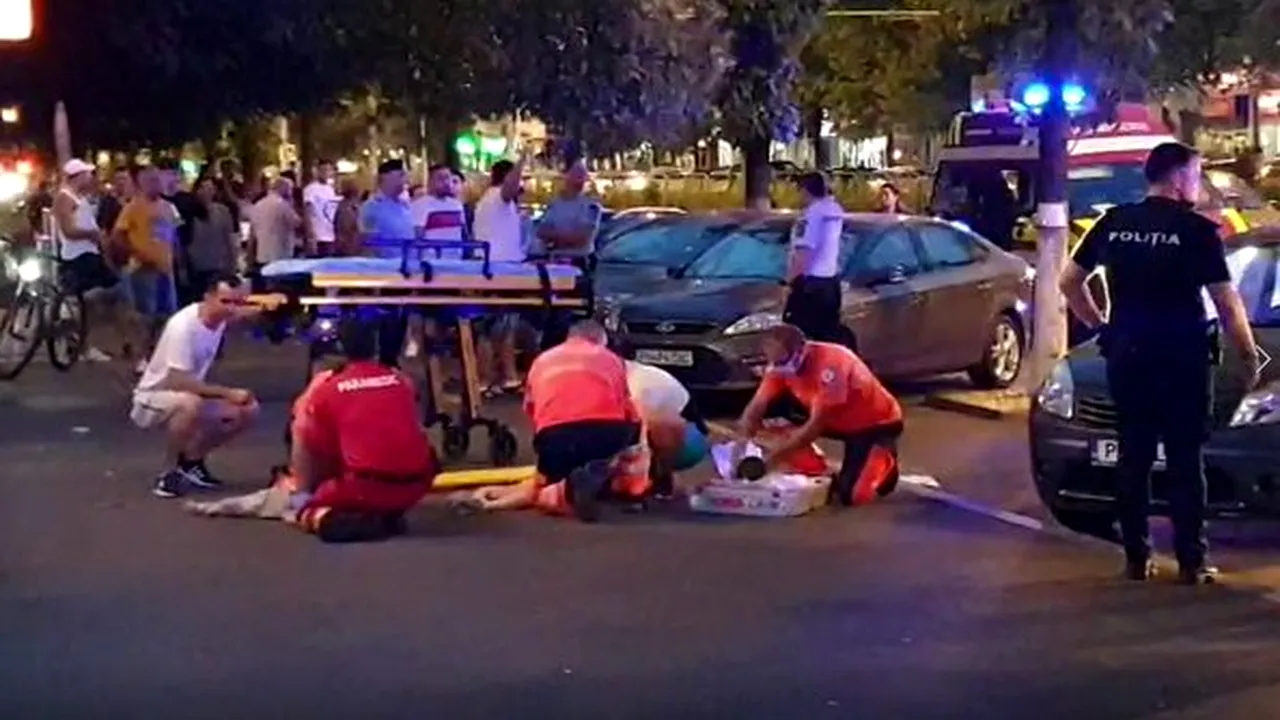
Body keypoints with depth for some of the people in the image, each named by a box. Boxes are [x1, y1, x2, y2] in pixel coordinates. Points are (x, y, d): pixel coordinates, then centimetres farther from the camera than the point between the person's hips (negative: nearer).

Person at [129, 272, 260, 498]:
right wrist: (227, 393, -32)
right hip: (153, 399, -8)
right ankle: (170, 472, -16)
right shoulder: (183, 326, -30)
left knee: (248, 410, -5)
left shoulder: (221, 315, -8)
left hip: (191, 395, 8)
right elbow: (179, 383, -33)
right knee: (190, 404, -40)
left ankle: (191, 460, 12)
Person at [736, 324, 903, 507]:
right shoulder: (782, 363, -14)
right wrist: (743, 440, -32)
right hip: (837, 420, 7)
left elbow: (816, 425, -35)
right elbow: (757, 406, -13)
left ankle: (884, 459, 10)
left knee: (850, 495, -20)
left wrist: (774, 456, -37)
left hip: (876, 423, -7)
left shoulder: (831, 364, -35)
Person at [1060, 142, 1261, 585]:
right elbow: (1227, 302, -7)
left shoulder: (1113, 223, 6)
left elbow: (1069, 281, 11)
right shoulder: (1196, 229, -8)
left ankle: (1136, 557, 12)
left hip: (1126, 356, 4)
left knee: (1133, 457, 10)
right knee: (1185, 461, 3)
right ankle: (1191, 562, 5)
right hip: (1181, 359, -4)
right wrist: (1248, 354, 5)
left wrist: (1100, 326, 18)